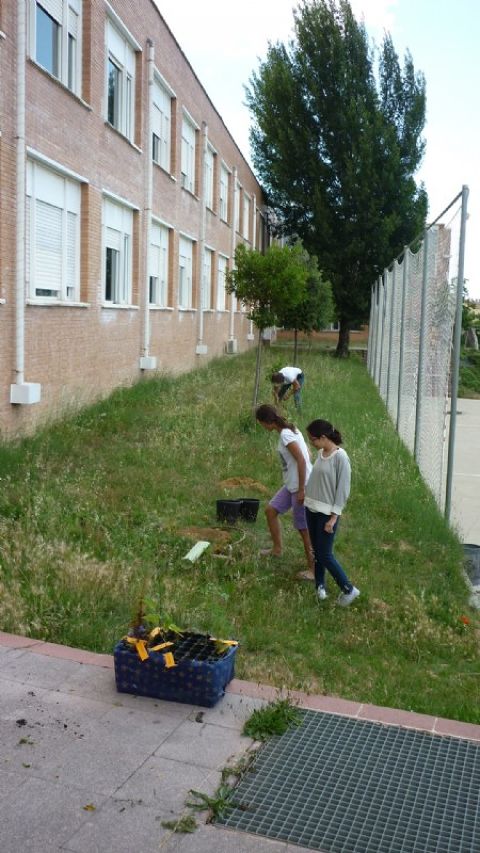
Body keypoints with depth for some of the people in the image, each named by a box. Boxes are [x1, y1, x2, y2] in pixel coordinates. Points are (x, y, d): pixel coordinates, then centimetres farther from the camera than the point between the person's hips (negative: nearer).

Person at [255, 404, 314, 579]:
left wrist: (301, 490, -21)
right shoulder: (290, 429, 7)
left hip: (300, 487, -10)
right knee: (271, 510, 19)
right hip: (291, 485, 10)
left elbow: (301, 460, -26)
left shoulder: (285, 435, -21)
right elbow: (308, 453, 13)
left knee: (303, 528, 0)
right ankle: (277, 548, 34)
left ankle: (313, 569, 12)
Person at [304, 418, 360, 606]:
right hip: (311, 509, 7)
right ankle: (320, 586, 32)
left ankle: (349, 589, 13)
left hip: (327, 513, -7)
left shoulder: (340, 457, -19)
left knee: (325, 555, -2)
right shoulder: (321, 453, 4)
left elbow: (343, 490, -17)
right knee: (316, 551, 16)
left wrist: (334, 517, -17)